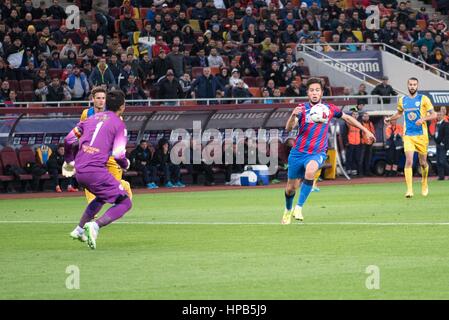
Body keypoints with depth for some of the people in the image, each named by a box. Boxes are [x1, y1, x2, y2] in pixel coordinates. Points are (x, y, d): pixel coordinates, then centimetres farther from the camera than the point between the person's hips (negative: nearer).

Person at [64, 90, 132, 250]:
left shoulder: (92, 118, 19)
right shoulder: (119, 124, 1)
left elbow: (68, 140, 21)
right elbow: (118, 154, -7)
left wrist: (69, 161, 38)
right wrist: (126, 164, 15)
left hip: (79, 171, 7)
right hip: (96, 171, -7)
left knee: (102, 196, 33)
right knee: (125, 202, -1)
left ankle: (79, 229, 30)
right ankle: (95, 225, -23)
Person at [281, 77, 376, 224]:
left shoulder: (329, 109, 0)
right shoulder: (302, 108, -8)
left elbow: (347, 118, 18)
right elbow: (288, 128, -22)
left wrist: (366, 131, 20)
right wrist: (293, 116, -44)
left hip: (317, 153, 0)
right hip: (298, 152, 1)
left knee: (310, 170, -35)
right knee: (291, 188, 9)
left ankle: (299, 207, -28)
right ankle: (288, 210, 42)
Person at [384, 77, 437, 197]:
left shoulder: (423, 99, -1)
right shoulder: (402, 100, 9)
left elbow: (433, 115, -3)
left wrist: (423, 119, -19)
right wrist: (390, 118, 12)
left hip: (421, 135, -1)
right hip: (408, 135, 1)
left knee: (423, 163, 8)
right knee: (409, 161, -15)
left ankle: (424, 183, 37)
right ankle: (409, 190, -17)